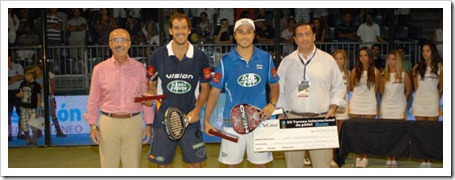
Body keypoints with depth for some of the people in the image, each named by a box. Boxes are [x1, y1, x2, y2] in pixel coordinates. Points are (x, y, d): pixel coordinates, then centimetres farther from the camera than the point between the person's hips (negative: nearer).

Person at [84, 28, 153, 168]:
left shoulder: (139, 68, 3)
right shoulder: (100, 69, 2)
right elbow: (93, 100, 5)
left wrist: (148, 124, 4)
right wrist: (93, 126, 2)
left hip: (134, 123, 0)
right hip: (108, 123, 0)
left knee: (133, 166, 7)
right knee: (108, 166, 6)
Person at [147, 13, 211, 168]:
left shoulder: (200, 57, -2)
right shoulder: (158, 56, -3)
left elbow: (205, 87, 6)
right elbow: (152, 85, 9)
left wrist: (197, 110, -7)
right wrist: (150, 95, -14)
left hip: (190, 119, 0)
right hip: (164, 119, 0)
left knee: (195, 163, 7)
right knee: (163, 164, 8)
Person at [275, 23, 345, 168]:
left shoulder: (328, 60, 7)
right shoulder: (287, 62, 8)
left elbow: (339, 88, 11)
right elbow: (278, 90, 11)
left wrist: (333, 108, -2)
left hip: (321, 119, 0)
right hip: (292, 118, 1)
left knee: (322, 164, -1)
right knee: (293, 163, 4)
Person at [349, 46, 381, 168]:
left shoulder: (376, 72, 0)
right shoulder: (355, 71, 2)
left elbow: (375, 89, 10)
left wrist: (368, 96, 11)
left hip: (370, 104, -1)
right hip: (355, 104, 1)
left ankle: (365, 158, 10)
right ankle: (357, 157, 11)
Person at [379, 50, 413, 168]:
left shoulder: (404, 74, -1)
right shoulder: (384, 75, 7)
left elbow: (409, 90, 8)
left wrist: (401, 99, 12)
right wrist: (389, 97, 9)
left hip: (399, 107, -2)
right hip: (385, 107, 3)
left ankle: (394, 159, 4)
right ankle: (388, 159, 8)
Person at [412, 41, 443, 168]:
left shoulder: (439, 67, 3)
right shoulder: (417, 68, 7)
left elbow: (441, 87, 11)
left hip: (433, 102, -2)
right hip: (419, 102, 2)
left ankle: (430, 161, 3)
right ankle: (423, 160, 7)